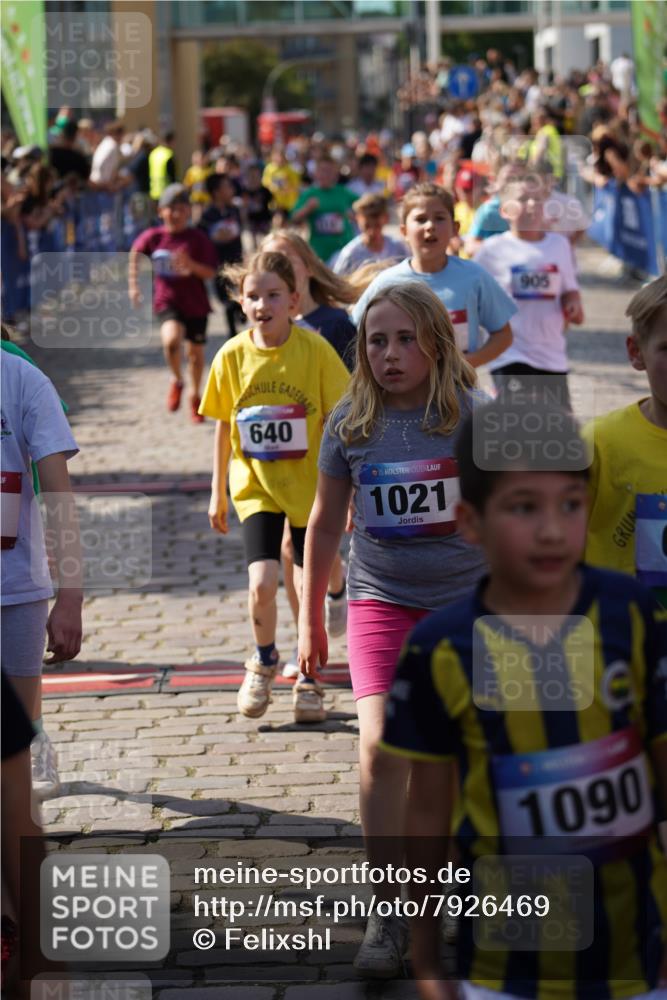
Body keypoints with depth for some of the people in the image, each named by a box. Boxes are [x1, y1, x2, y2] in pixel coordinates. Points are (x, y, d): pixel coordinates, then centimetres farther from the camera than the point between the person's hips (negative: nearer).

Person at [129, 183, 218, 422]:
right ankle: (176, 381, 0)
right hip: (166, 301, -1)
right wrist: (133, 285, 12)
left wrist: (191, 264, -30)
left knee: (195, 351, 13)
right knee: (172, 339, -28)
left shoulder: (198, 239, -9)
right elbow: (135, 254, 16)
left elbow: (210, 273, -12)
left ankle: (195, 396, 38)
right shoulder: (153, 236, -4)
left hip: (196, 304, 1)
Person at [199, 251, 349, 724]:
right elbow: (224, 427, 6)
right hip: (256, 486, 1)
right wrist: (218, 494, 11)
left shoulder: (315, 350, -12)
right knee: (262, 585, -13)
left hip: (310, 486, -1)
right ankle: (264, 660, 17)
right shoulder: (232, 356, -6)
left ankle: (309, 681, 26)